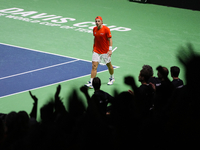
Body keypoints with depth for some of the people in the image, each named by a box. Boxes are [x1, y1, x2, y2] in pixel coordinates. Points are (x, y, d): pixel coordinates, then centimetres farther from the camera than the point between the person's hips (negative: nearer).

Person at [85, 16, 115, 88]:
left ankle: (112, 78, 40)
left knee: (109, 65, 15)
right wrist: (93, 47, 18)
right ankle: (91, 83, -13)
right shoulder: (94, 29, 1)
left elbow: (110, 39, -11)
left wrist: (110, 49, -18)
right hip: (96, 51, 3)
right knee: (94, 66, -8)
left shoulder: (106, 29, -14)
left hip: (105, 52, -3)